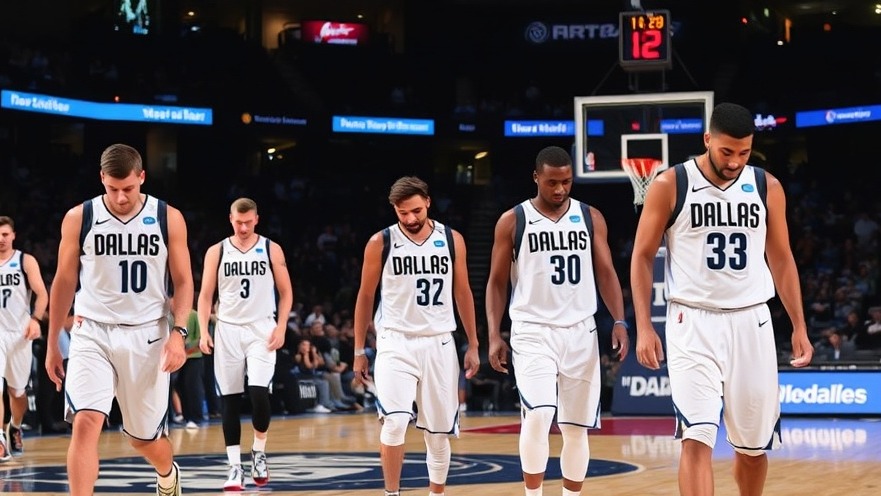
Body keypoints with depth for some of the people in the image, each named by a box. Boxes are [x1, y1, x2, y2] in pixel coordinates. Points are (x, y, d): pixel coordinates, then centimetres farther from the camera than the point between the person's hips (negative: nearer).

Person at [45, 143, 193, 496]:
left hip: (147, 334, 0)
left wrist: (179, 332, -12)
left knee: (144, 436, 12)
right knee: (85, 423, -20)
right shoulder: (78, 218, -3)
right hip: (92, 333, 0)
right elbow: (64, 283, 6)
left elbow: (183, 281, 2)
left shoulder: (168, 218, -3)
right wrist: (52, 344, 9)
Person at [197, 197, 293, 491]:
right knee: (229, 399, 1)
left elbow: (286, 292, 6)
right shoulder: (216, 252, 4)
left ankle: (259, 452, 8)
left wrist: (281, 327, -6)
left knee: (259, 392, -16)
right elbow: (205, 295, 6)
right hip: (227, 330, 2)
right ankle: (235, 467, 6)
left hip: (261, 329, -2)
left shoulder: (271, 250, 2)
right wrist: (203, 331, -6)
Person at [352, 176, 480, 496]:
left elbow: (462, 293, 10)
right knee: (395, 422, -17)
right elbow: (366, 296, 5)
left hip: (439, 342, 2)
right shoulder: (381, 243, -3)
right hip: (396, 342, -2)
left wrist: (472, 345, 8)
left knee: (439, 430, 7)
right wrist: (359, 351, 5)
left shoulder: (452, 240, 1)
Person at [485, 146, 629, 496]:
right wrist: (494, 336, -4)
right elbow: (497, 282, 4)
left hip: (580, 333, 3)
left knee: (576, 428, 6)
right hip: (533, 333, -3)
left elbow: (606, 273, 7)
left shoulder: (591, 218, 6)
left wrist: (619, 322, -6)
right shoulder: (513, 221, 0)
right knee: (537, 417, -19)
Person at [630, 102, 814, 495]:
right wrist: (644, 328, -8)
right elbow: (642, 257, 0)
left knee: (754, 445, 11)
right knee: (697, 439, -16)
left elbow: (781, 260, 13)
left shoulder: (767, 188, 4)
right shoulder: (670, 185, -5)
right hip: (693, 322, -3)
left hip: (751, 322, 4)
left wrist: (799, 327, 8)